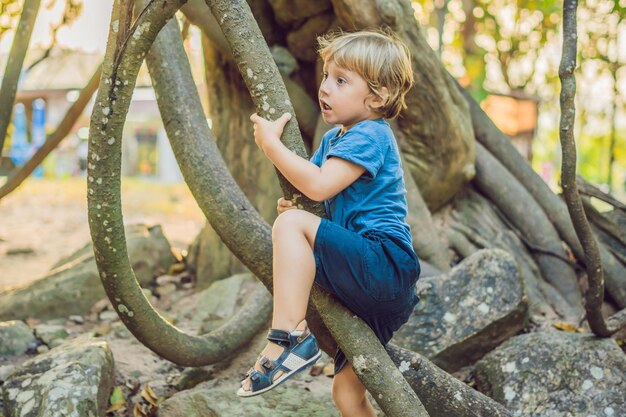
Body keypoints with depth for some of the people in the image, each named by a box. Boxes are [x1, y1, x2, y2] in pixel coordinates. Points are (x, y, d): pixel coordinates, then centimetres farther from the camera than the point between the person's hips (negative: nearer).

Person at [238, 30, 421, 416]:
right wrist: (291, 202, 1)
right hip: (375, 283, 10)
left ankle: (290, 336, -27)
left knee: (291, 225, -23)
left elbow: (319, 185, -23)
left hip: (386, 264, -10)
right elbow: (309, 192, 25)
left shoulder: (370, 136, -10)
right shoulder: (334, 137, 18)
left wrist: (271, 143, -12)